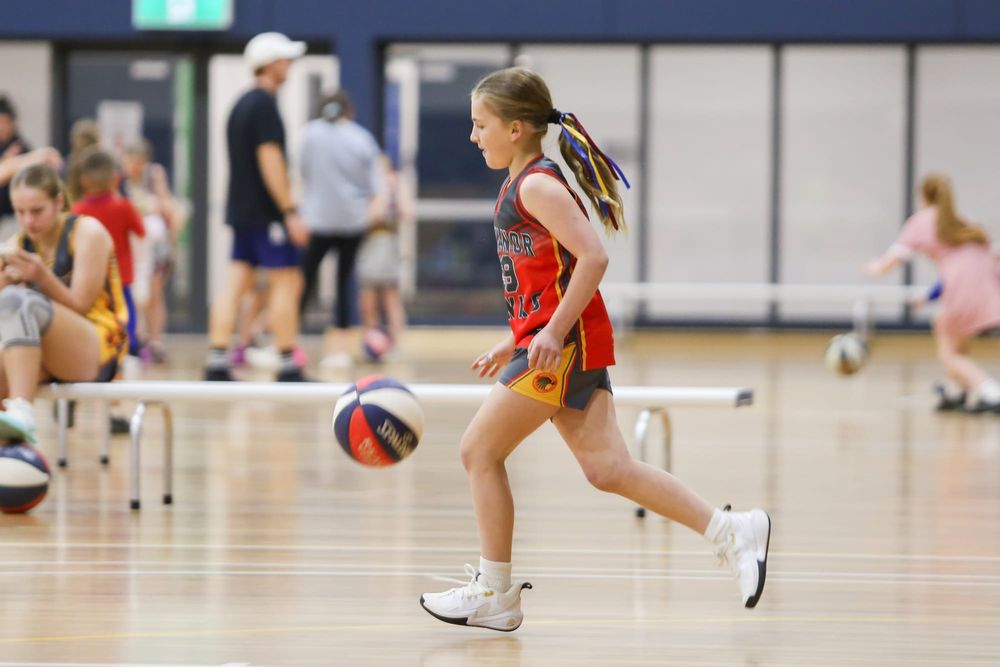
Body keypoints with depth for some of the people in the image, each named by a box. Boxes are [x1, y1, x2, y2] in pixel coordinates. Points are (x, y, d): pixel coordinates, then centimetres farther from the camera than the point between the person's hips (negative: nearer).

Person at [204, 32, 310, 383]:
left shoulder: (241, 104, 16)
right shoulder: (265, 105, -13)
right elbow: (270, 160, -19)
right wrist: (291, 212, -19)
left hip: (241, 210, 9)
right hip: (266, 212, -9)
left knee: (235, 284, 5)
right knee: (287, 282, -4)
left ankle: (216, 363, 0)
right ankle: (288, 367, -3)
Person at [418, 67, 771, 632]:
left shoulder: (537, 185, -12)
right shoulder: (521, 187, 18)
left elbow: (592, 258, -22)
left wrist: (551, 332, -24)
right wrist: (514, 344, 22)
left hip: (563, 343, -9)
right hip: (551, 342, 9)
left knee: (481, 450, -2)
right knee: (608, 469, 3)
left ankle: (495, 593, 6)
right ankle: (732, 532, 0)